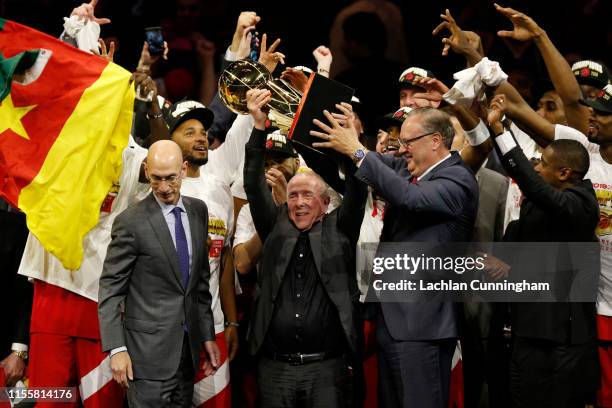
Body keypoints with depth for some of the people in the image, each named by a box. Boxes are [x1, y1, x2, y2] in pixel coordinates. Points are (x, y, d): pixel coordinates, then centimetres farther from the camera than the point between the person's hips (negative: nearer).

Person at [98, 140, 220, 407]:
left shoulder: (198, 211, 9)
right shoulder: (131, 222, -9)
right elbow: (110, 290, -8)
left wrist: (208, 335, 13)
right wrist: (116, 349, -15)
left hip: (188, 347, 5)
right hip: (149, 349, -5)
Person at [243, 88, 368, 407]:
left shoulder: (339, 229, 8)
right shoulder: (275, 227, 12)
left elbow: (356, 189, -3)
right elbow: (255, 186, 3)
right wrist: (259, 126, -7)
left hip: (327, 368, -2)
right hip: (274, 366, 2)